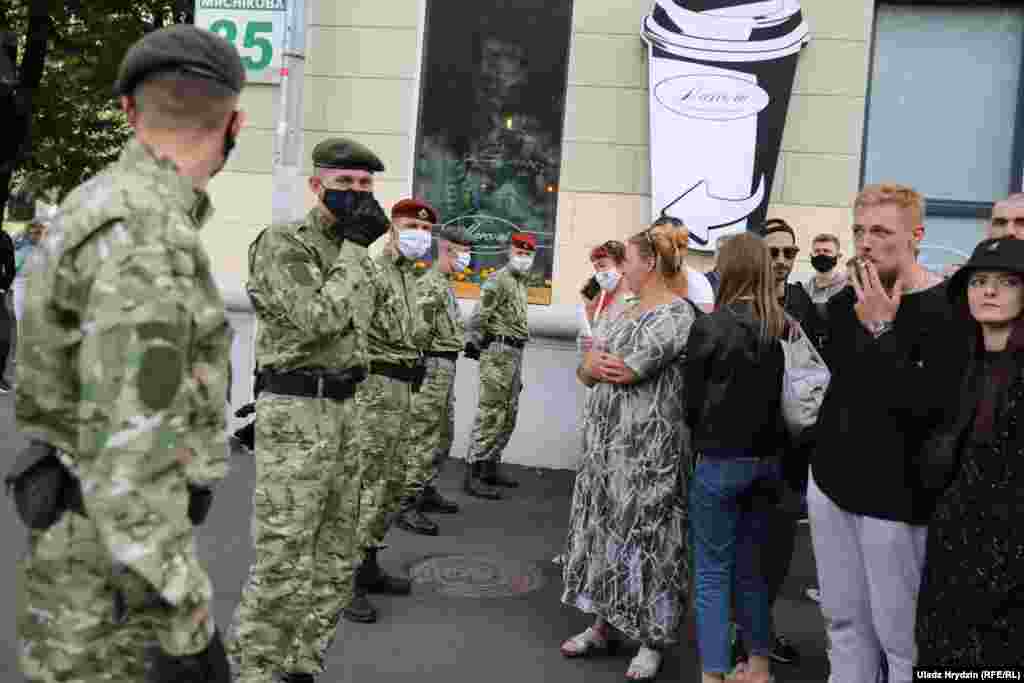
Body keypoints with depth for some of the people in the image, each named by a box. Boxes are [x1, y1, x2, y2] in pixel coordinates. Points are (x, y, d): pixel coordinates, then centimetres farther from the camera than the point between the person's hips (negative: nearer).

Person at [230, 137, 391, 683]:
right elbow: (319, 319, -23)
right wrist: (356, 246, -14)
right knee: (281, 566, -5)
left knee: (336, 561, 14)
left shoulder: (349, 251, 16)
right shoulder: (282, 244, -9)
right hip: (294, 416, -8)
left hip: (343, 412, 9)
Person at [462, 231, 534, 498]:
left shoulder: (522, 283, 20)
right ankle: (472, 475, -9)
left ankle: (490, 468, 24)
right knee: (490, 415, -11)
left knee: (508, 416, 14)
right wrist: (472, 341, -26)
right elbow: (478, 316, -17)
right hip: (498, 352, -10)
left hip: (514, 354, 10)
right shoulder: (498, 280, -8)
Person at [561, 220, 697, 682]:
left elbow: (622, 372, -20)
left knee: (644, 538, 1)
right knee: (604, 531, 13)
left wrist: (596, 362, 0)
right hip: (606, 441, 8)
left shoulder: (678, 314, -12)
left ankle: (652, 640, 16)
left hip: (649, 448, -8)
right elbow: (585, 373, 10)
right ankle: (604, 625, 27)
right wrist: (596, 366, -12)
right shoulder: (627, 315, 14)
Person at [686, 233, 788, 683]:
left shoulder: (710, 327, -14)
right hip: (766, 459, 5)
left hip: (719, 461, -5)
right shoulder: (782, 328, -2)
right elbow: (787, 399, 4)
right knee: (749, 567, 19)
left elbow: (692, 402, -6)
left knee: (712, 574, 7)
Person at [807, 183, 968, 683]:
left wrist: (881, 330, -20)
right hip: (831, 483, 6)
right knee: (843, 622, 15)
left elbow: (927, 404, -23)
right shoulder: (845, 302, 8)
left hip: (895, 496, -6)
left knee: (899, 634, 4)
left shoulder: (946, 309, -13)